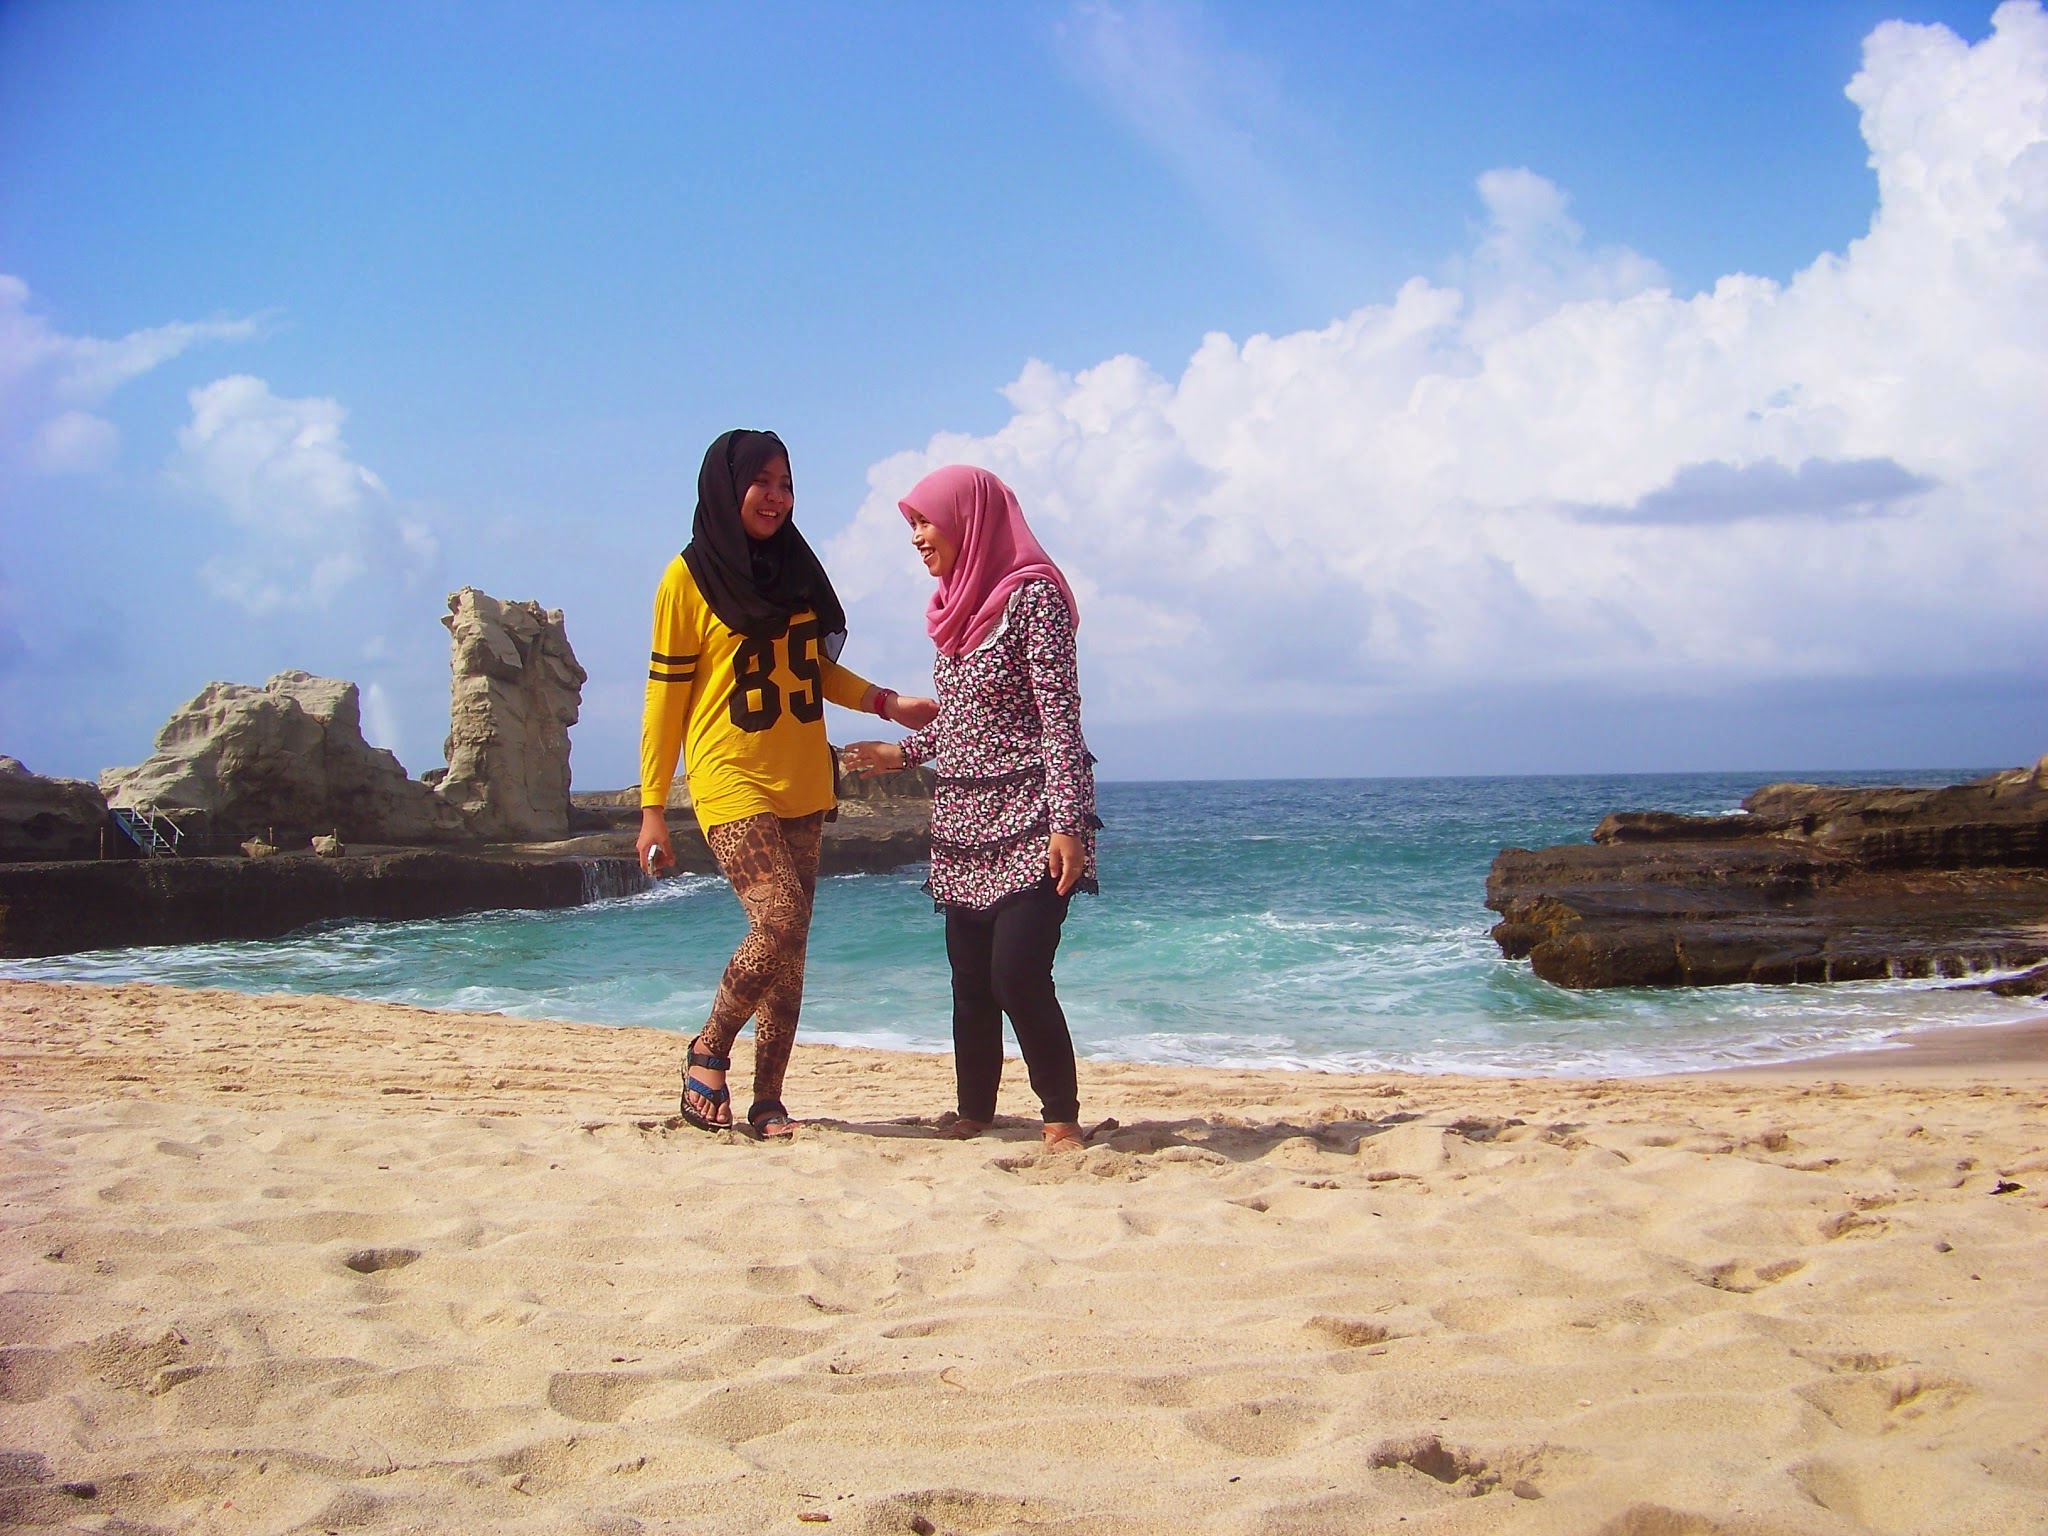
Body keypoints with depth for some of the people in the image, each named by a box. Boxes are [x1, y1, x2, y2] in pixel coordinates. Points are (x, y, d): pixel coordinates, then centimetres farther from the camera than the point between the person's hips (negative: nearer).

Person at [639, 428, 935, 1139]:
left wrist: (886, 703, 6)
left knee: (789, 944, 2)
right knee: (781, 920, -19)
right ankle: (708, 1052, 3)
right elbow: (666, 695, -3)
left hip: (801, 783, 5)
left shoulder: (795, 568, 12)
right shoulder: (690, 576, -4)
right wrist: (652, 808, -5)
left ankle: (767, 1103, 8)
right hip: (730, 780, -5)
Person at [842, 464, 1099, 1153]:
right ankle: (975, 1115, 17)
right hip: (964, 825, 8)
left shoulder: (1032, 595, -10)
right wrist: (903, 752, 27)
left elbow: (1061, 716, -16)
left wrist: (1069, 821, -21)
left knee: (1019, 977, -14)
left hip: (1029, 823, -8)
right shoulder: (961, 605, 14)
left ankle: (1062, 1117, 1)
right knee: (970, 981, 7)